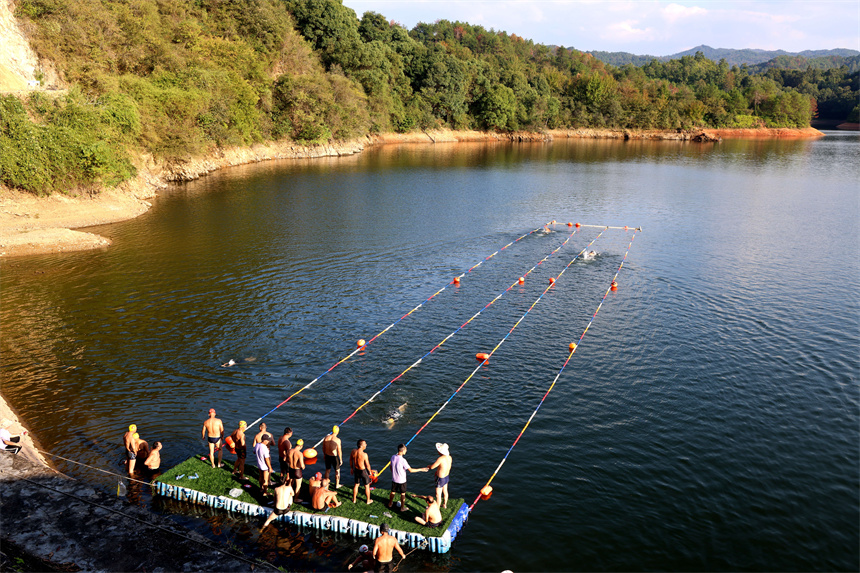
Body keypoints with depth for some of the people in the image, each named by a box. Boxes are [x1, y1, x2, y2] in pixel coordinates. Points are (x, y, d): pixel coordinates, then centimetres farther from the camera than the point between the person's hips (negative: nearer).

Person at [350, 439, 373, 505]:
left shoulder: (353, 451, -15)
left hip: (356, 470, 5)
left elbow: (350, 460, 2)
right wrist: (370, 471, 0)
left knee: (356, 484, 26)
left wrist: (351, 468, 19)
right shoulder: (364, 454, -32)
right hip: (363, 471, -5)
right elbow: (367, 465, -20)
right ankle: (368, 500, 34)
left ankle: (354, 499, 42)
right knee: (367, 486, 18)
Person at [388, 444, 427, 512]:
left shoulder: (393, 457, -11)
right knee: (403, 494, 14)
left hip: (394, 479, 5)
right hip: (402, 480, -5)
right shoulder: (403, 460, -29)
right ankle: (402, 507, 27)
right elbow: (410, 470, -23)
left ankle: (390, 503, 44)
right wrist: (421, 469, -15)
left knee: (393, 492, 25)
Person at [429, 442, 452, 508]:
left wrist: (428, 466, 0)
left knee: (438, 495, 11)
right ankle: (444, 505, 47)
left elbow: (432, 467, -24)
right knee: (445, 492, 27)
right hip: (446, 476, 8)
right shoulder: (449, 457, -10)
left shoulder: (440, 459, -34)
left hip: (441, 479, -8)